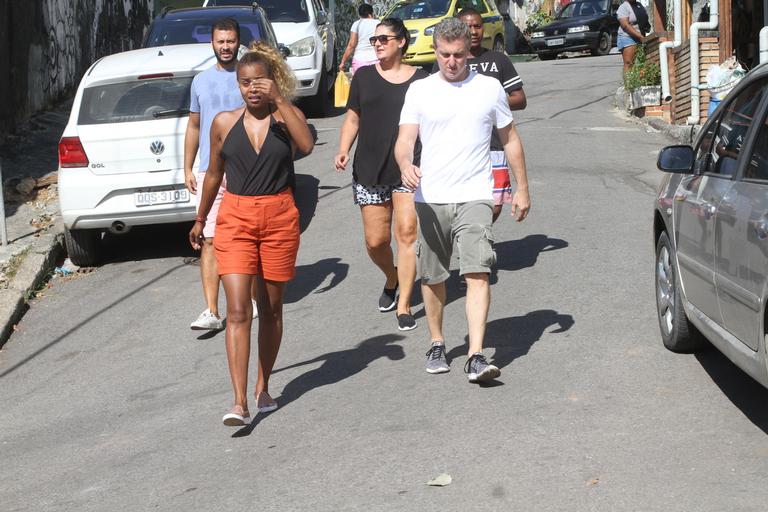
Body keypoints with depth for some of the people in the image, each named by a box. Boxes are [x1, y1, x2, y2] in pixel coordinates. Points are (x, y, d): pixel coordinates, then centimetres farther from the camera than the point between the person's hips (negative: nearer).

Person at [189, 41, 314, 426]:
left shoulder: (287, 116, 0)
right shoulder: (224, 123, 4)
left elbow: (307, 145, -22)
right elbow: (214, 174, 17)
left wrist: (278, 100, -25)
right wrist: (200, 219, 23)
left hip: (279, 219, 0)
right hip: (235, 219, 0)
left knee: (271, 308, 11)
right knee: (237, 310, -10)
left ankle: (263, 387, 29)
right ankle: (239, 403, -15)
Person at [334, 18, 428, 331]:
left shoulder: (420, 80, 4)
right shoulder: (364, 77, 7)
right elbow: (352, 119, 12)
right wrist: (343, 150, -4)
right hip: (370, 172, 2)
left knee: (407, 234, -11)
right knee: (375, 241, 2)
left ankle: (403, 305, -4)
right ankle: (391, 279, 34)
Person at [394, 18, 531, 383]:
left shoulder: (489, 89, 6)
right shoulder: (420, 91, 6)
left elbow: (510, 139, 14)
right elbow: (404, 140, -3)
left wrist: (522, 189, 13)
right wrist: (405, 165, -25)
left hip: (474, 197, -1)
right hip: (430, 198, 2)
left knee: (477, 274, -15)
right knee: (432, 277, 10)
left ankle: (476, 358, -20)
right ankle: (436, 344, 30)